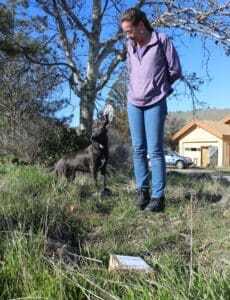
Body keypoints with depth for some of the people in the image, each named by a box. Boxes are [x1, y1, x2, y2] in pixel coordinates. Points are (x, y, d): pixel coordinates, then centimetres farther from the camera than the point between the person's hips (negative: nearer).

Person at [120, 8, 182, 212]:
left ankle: (158, 196, -2)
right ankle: (142, 190, 12)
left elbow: (175, 70, -1)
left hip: (155, 103, -5)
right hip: (133, 103, 5)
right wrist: (138, 88, 12)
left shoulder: (162, 41, -6)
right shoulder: (131, 46, 11)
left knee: (155, 150, -7)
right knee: (138, 149, 4)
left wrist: (158, 86, 9)